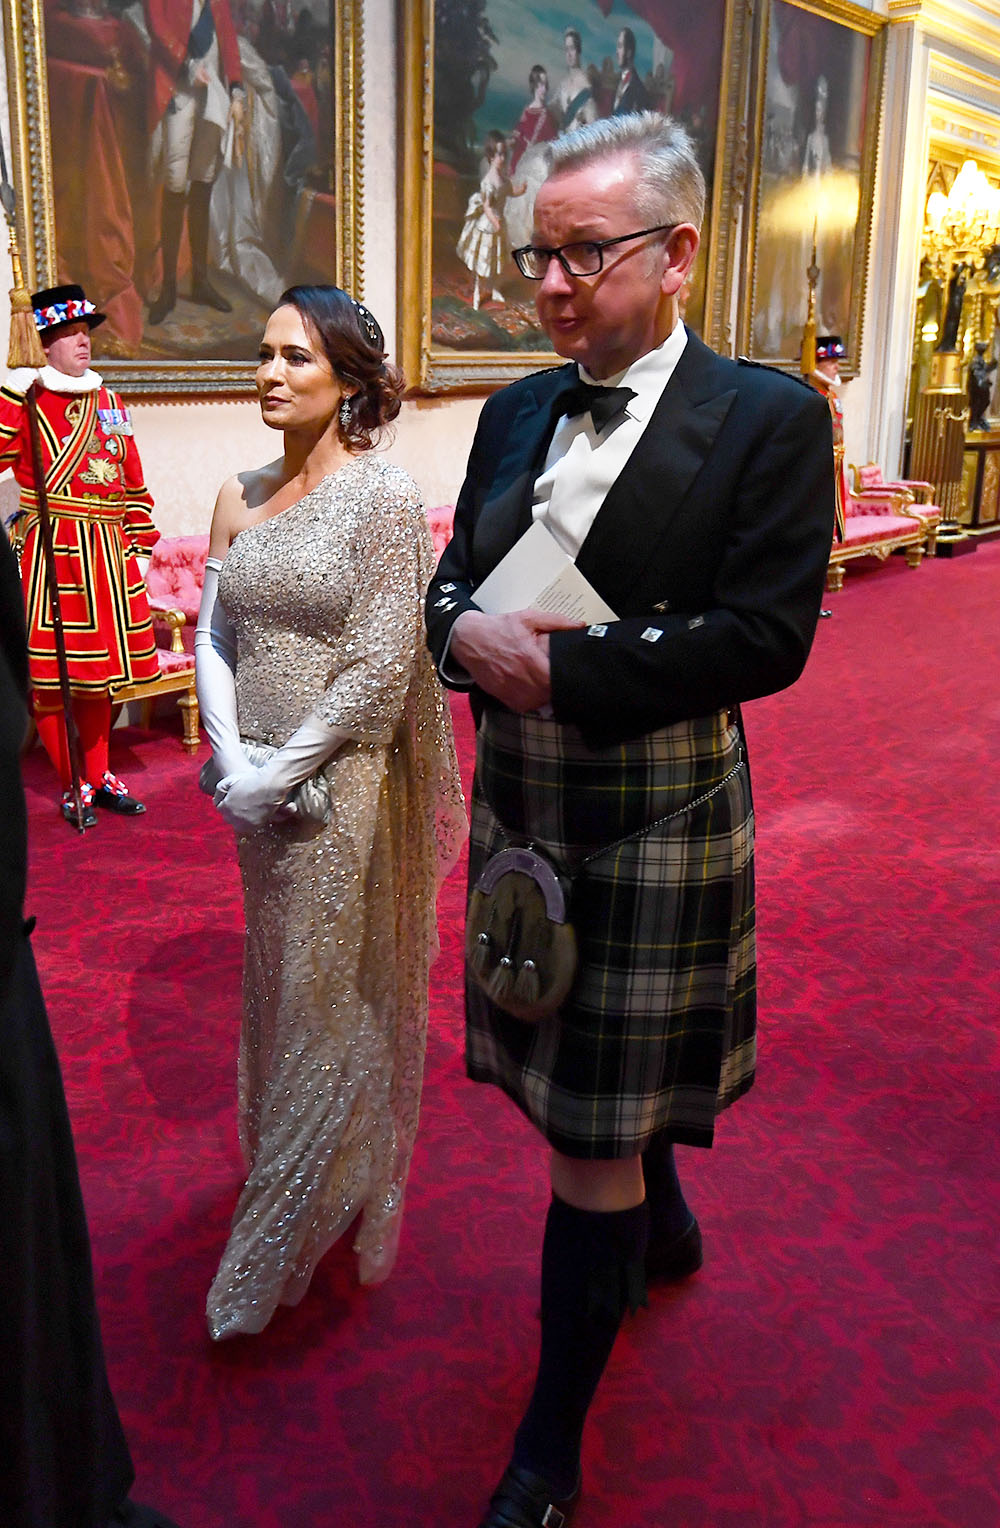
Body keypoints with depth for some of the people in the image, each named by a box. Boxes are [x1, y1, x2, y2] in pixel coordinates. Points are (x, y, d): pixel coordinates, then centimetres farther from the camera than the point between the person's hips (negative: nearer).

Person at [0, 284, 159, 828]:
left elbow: (133, 484, 18)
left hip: (108, 555, 5)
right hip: (50, 554, -5)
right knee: (49, 677, 0)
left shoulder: (110, 403, 15)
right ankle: (73, 784, 13)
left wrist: (140, 543, 15)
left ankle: (99, 776, 25)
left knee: (99, 670, 13)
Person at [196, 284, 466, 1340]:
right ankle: (292, 1176, 43)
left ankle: (275, 1257, 25)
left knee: (334, 998, 6)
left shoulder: (382, 495, -12)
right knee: (277, 986, 19)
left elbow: (382, 671, -16)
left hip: (343, 781, -6)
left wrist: (281, 772, -15)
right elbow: (214, 637, 5)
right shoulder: (240, 498, 6)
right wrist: (231, 757, -9)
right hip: (258, 789, 6)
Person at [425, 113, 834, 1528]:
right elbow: (452, 585, 10)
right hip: (521, 803, 6)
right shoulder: (513, 415, 6)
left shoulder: (769, 417, -11)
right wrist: (469, 635, -14)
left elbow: (766, 639, -17)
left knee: (593, 1138, 3)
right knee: (592, 1077, 23)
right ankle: (666, 1226, 54)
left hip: (655, 823, -6)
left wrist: (562, 665, -21)